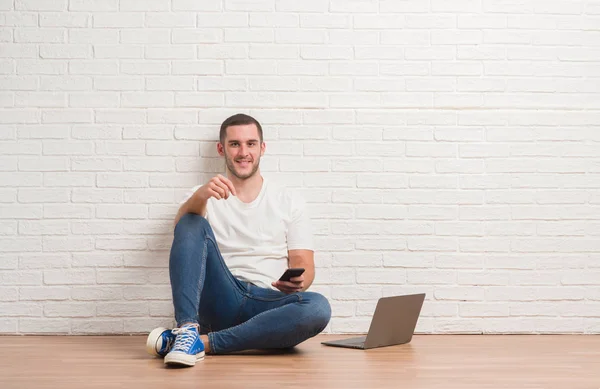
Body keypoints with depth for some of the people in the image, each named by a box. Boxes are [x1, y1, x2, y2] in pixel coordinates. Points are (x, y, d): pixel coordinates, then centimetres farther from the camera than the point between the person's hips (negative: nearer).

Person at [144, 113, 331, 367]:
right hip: (220, 299, 0)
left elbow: (304, 264, 8)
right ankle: (187, 328, -37)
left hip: (267, 305, 1)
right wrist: (200, 195, -31)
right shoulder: (203, 198, 14)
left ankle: (202, 342, -32)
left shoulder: (289, 201, 16)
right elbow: (183, 229, -9)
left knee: (318, 307, -32)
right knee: (193, 223, -20)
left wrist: (298, 281, -17)